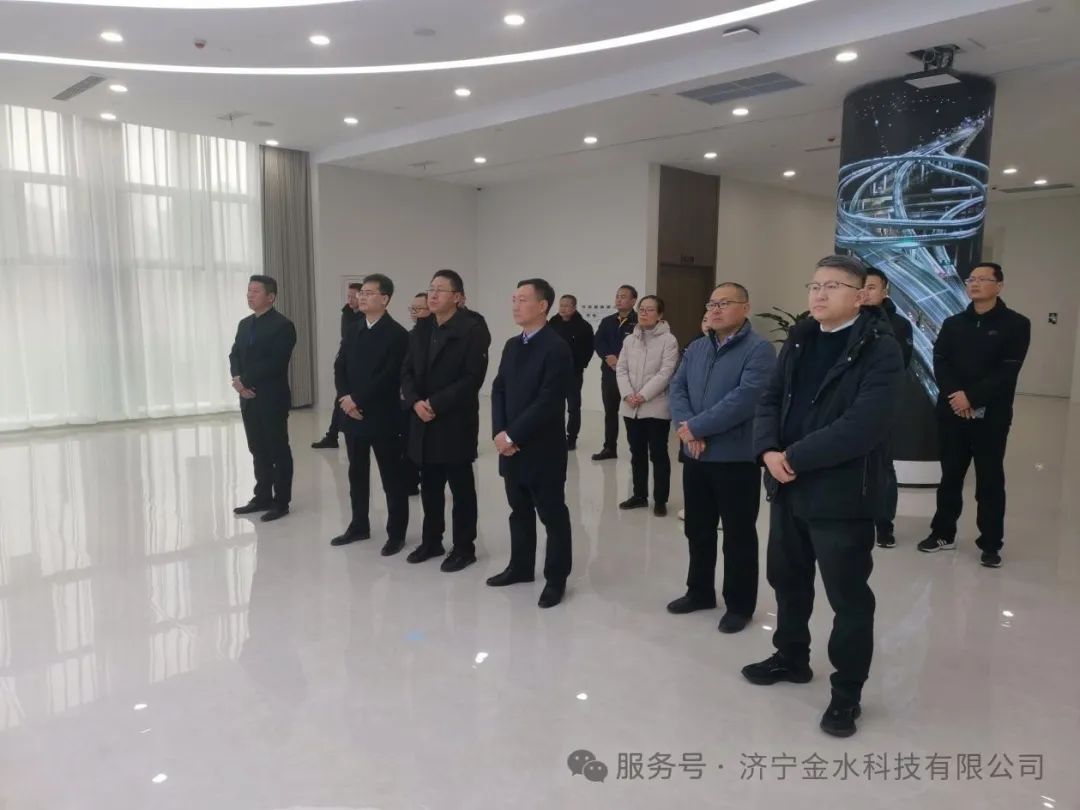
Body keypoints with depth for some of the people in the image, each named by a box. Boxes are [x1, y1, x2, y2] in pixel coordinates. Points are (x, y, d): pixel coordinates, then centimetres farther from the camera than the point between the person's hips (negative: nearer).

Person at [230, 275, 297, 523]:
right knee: (258, 451, 13)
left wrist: (245, 380, -16)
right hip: (248, 398, 7)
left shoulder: (282, 325, -11)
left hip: (272, 398, -7)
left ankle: (281, 502, 10)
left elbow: (275, 363, -19)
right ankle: (262, 497, 23)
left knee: (278, 451, 2)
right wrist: (237, 379, -8)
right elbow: (235, 355, 11)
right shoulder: (244, 324, 15)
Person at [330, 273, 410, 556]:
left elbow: (390, 376, -18)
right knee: (357, 474, 16)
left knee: (392, 477, 3)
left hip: (383, 417, -7)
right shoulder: (353, 332, 12)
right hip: (353, 415, 7)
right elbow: (340, 367, 8)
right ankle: (359, 526, 29)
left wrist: (358, 400, -17)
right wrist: (345, 398, -9)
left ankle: (396, 533, 12)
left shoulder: (397, 334, -10)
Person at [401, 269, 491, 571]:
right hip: (422, 421, 6)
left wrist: (436, 404, -17)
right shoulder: (420, 329, 12)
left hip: (456, 422, -6)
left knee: (461, 488, 5)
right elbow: (407, 372, 10)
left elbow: (473, 377, -16)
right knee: (429, 486, 15)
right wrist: (415, 402, -9)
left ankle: (464, 548, 16)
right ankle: (431, 541, 29)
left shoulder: (473, 329, -9)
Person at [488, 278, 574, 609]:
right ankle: (521, 566, 33)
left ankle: (556, 578, 17)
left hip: (543, 449, -7)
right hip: (511, 446, 7)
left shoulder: (557, 348, -14)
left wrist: (513, 435, -17)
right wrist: (499, 433, -5)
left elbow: (548, 402, -20)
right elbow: (499, 390, 10)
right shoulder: (512, 346, 11)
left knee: (552, 515, 5)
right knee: (519, 511, 18)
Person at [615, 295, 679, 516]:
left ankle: (660, 500, 12)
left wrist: (643, 396, -18)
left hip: (656, 408, -5)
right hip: (631, 408, 5)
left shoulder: (668, 340, -7)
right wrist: (628, 394, -11)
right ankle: (639, 495, 26)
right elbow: (621, 370, 5)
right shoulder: (629, 340, 10)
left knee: (658, 454, 3)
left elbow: (665, 373, -14)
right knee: (637, 454, 14)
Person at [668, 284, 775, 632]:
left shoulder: (759, 350, -11)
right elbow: (677, 388, 4)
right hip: (695, 456, 6)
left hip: (737, 458, -6)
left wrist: (695, 427, -18)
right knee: (697, 530, 17)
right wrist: (685, 426, -15)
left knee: (738, 535, 6)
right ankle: (699, 592, 34)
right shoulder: (695, 348, 12)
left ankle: (739, 605, 21)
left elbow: (744, 399, -22)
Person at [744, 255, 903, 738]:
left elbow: (861, 427, -23)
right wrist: (768, 452, -12)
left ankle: (847, 693, 25)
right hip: (788, 488, 7)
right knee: (787, 580, 20)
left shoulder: (880, 350, -13)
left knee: (848, 597, 6)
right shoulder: (799, 340, 10)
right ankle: (791, 658, 42)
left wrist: (794, 457, -19)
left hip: (842, 495, -7)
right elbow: (770, 399, 7)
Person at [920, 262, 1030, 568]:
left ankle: (991, 544, 12)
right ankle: (943, 532, 23)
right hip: (952, 413, 3)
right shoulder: (953, 324, 12)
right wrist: (954, 395, -15)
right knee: (950, 475, 12)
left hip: (991, 416, -3)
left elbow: (1007, 372, -10)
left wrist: (972, 397, -17)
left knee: (990, 481, 3)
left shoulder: (1016, 324, 0)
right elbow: (939, 363, 1)